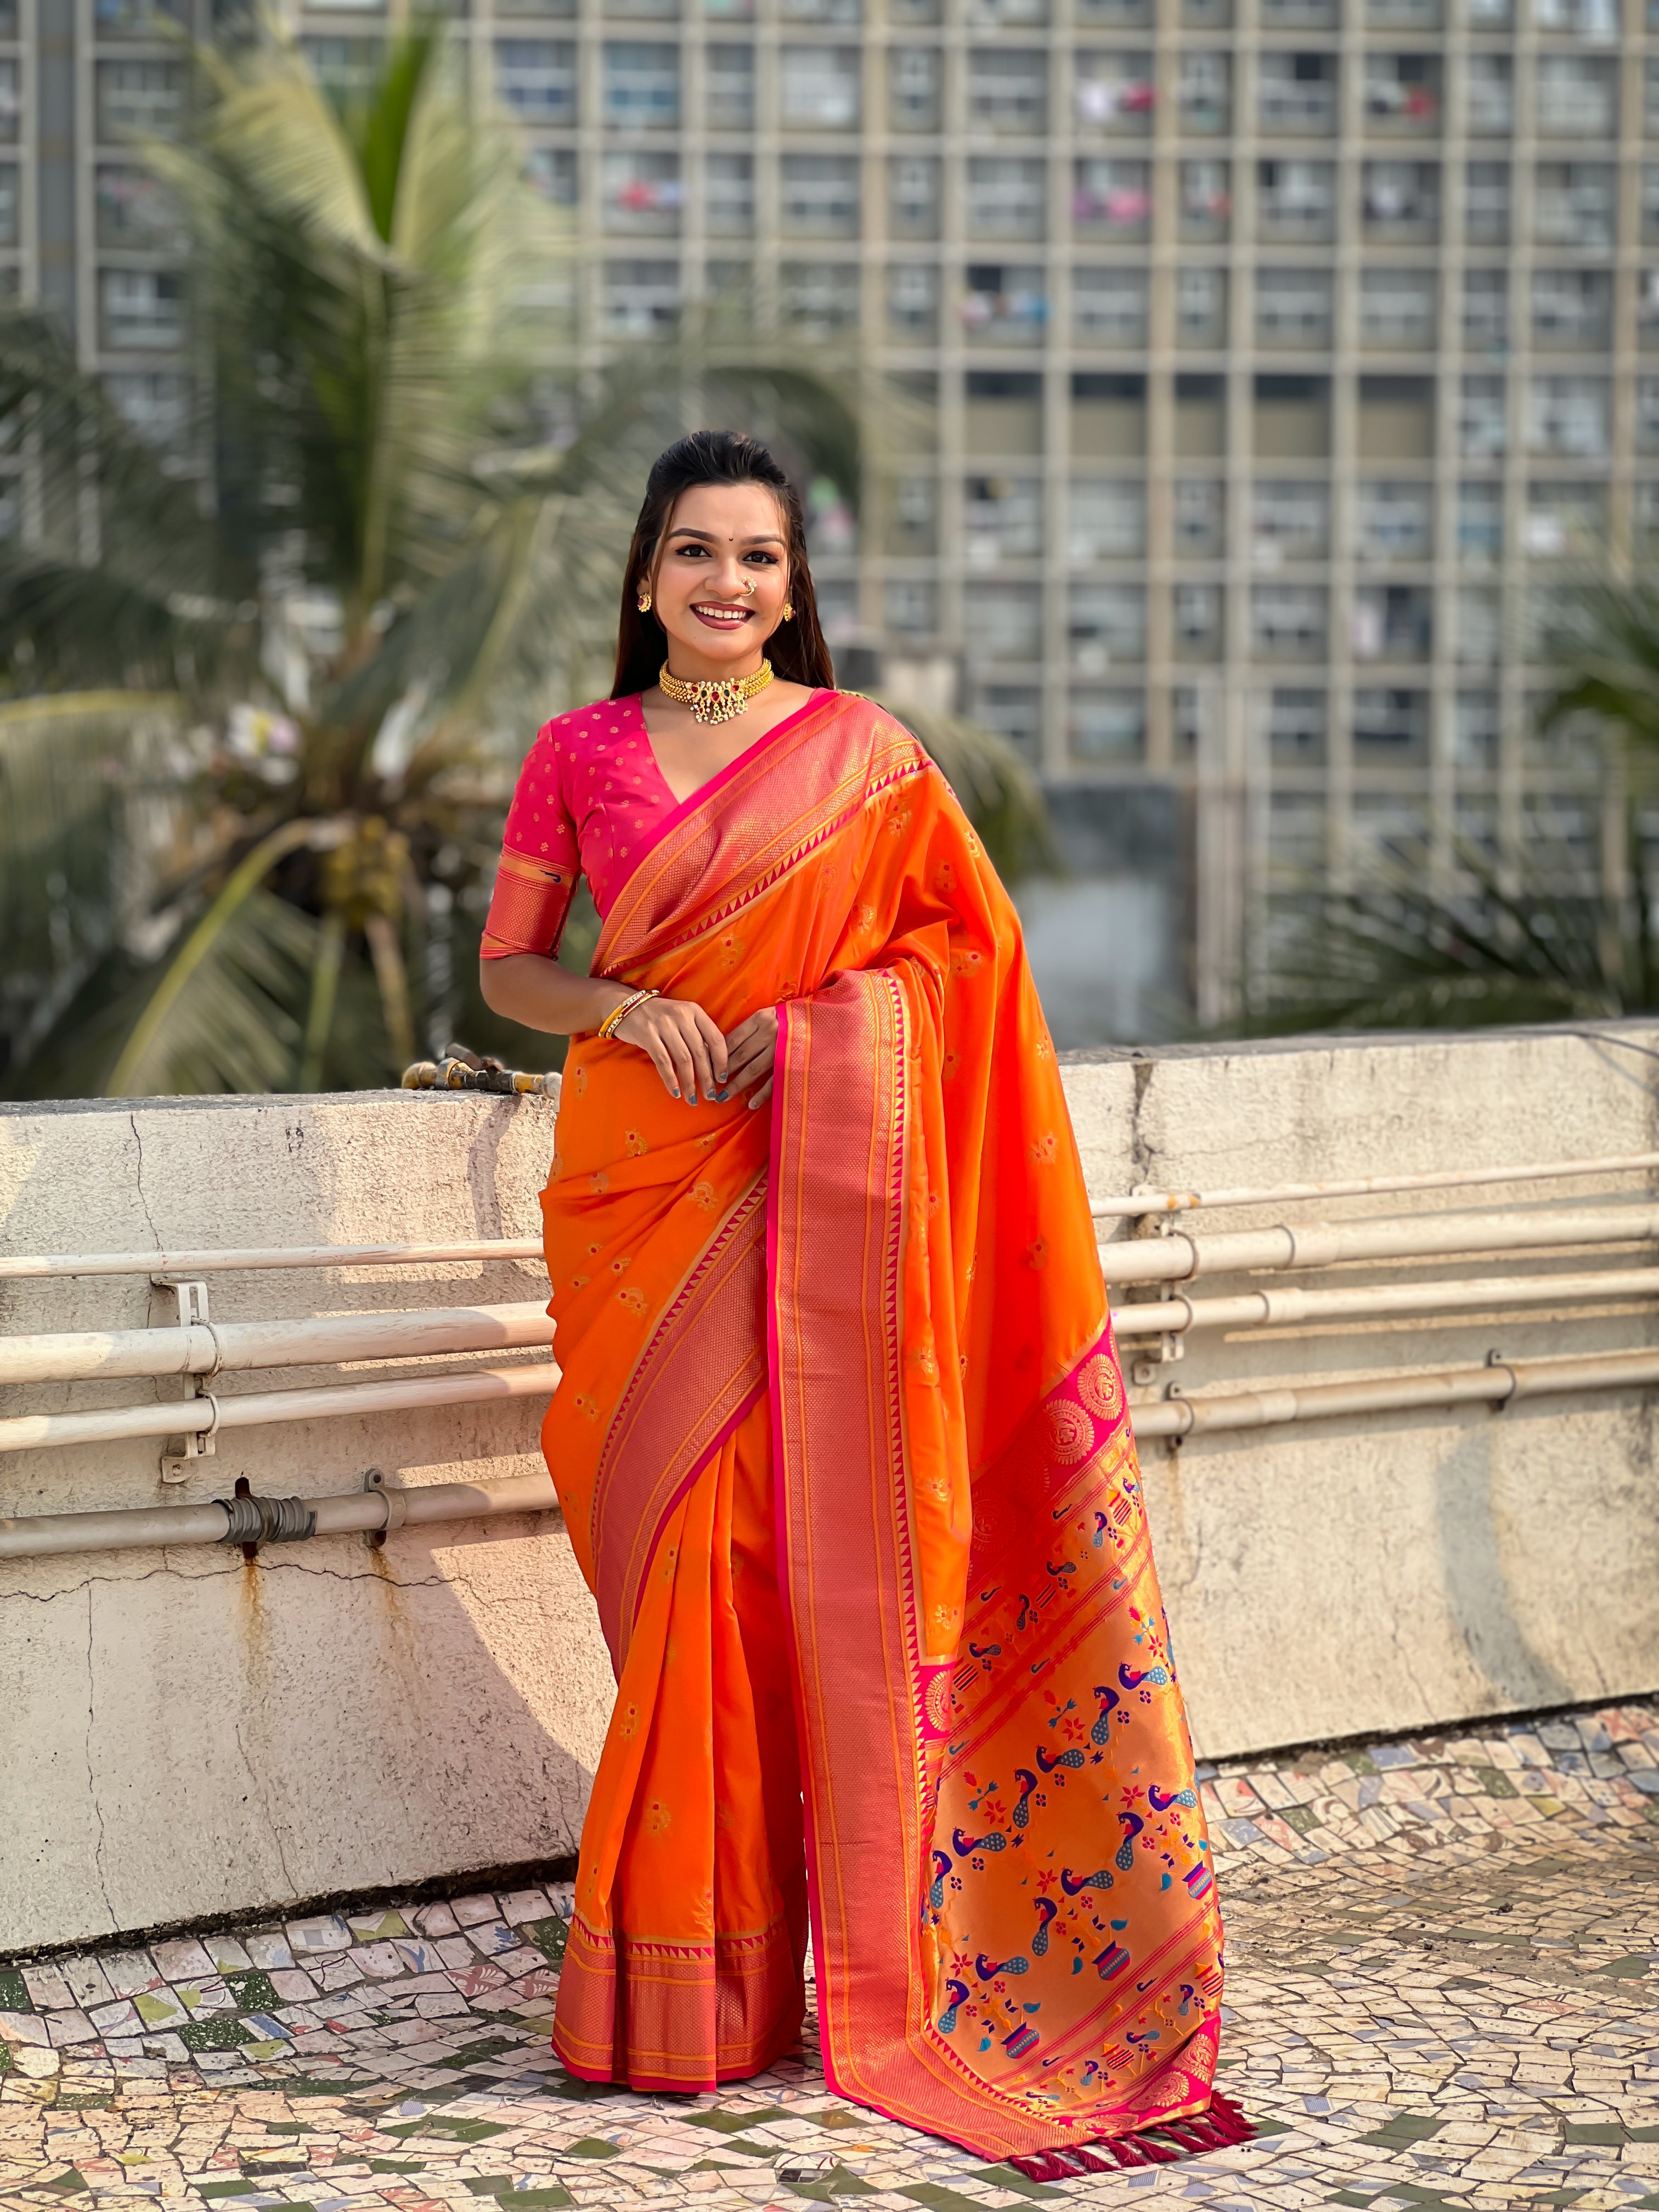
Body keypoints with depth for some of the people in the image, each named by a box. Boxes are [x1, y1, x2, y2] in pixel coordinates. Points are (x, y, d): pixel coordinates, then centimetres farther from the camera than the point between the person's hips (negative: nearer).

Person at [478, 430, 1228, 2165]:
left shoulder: (859, 748, 5)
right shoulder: (580, 754, 9)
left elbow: (961, 943, 6)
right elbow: (507, 968, 12)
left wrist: (812, 1022, -10)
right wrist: (625, 1009, -8)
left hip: (814, 1182, -1)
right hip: (642, 1178, 1)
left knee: (808, 1547, -5)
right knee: (676, 1550, 0)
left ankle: (846, 1952, 7)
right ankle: (686, 1988, 10)